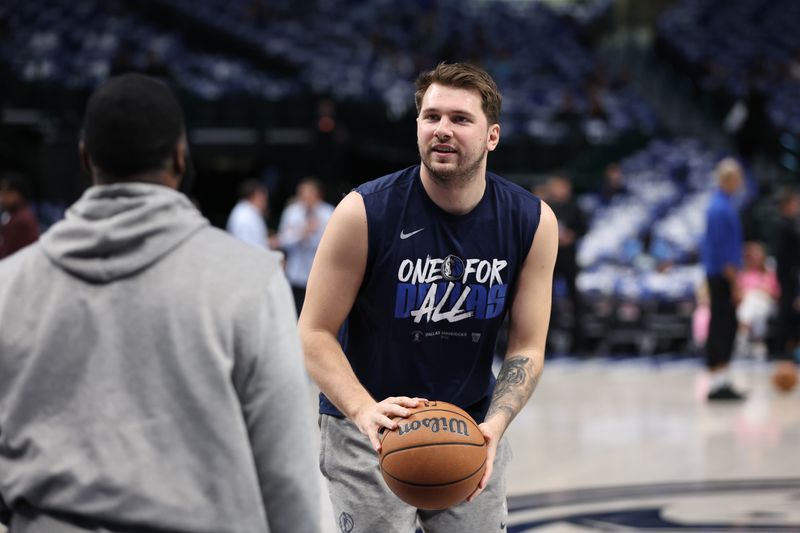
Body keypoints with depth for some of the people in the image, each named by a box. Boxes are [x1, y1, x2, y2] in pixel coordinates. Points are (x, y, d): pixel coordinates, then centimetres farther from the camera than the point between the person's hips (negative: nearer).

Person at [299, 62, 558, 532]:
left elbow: (527, 348, -5)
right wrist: (364, 409, -31)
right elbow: (314, 334, -14)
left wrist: (493, 426, -23)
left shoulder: (532, 222, -9)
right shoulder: (365, 212, -18)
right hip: (370, 430, -3)